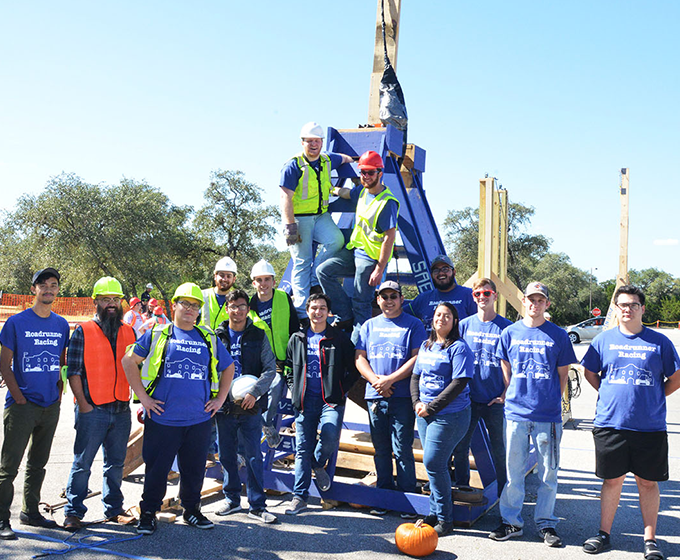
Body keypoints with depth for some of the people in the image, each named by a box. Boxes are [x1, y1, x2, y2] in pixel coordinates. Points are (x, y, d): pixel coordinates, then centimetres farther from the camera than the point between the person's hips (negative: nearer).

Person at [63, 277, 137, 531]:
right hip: (92, 410, -4)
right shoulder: (83, 332, -1)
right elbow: (73, 372, -4)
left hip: (122, 410, 4)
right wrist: (83, 404, -10)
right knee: (82, 462, 2)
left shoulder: (129, 333, 11)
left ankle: (114, 509, 23)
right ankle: (74, 512, 13)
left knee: (116, 462, 12)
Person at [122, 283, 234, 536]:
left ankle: (192, 510, 29)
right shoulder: (157, 334, 1)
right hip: (162, 419, -3)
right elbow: (129, 361, 3)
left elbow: (228, 368, 21)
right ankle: (148, 513, 23)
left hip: (199, 420, 3)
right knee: (156, 468, 5)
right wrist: (143, 396, -2)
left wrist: (220, 399, 12)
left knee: (194, 469, 11)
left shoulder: (209, 339, 10)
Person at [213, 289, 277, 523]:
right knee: (226, 455, 11)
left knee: (253, 456, 1)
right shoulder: (217, 336, 6)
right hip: (224, 406, 2)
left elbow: (270, 368, -2)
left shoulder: (258, 335, 3)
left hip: (250, 407, -2)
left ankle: (257, 505, 10)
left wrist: (254, 392, -14)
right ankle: (232, 499, 27)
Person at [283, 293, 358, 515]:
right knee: (303, 449, 2)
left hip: (331, 399, -2)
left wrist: (342, 390, -3)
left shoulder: (339, 338, 2)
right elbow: (289, 369, 21)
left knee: (330, 438, -22)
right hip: (305, 400, 3)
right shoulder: (297, 339, 11)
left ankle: (318, 464, 13)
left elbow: (354, 369, 5)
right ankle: (299, 497, 11)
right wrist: (294, 390, 9)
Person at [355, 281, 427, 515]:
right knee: (381, 449, 10)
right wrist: (375, 380, -7)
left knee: (402, 448, -4)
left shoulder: (413, 325, 3)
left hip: (403, 397, -4)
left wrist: (390, 379, -13)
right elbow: (360, 358, 10)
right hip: (375, 396, 4)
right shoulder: (369, 326, 15)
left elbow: (417, 358, -6)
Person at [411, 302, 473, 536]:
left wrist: (431, 407, -16)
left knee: (433, 464, -8)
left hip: (449, 415, -7)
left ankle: (445, 519, 7)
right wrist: (417, 402, 0)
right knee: (433, 464, 13)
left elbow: (459, 383, -16)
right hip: (424, 413, 7)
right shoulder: (426, 346, 14)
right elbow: (415, 376, 17)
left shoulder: (459, 347, -9)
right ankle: (434, 513, 25)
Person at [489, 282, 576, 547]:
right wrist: (512, 396, 5)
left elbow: (563, 374, 8)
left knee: (548, 472, 7)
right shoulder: (510, 333, 6)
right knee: (513, 471, 8)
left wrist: (551, 400, 3)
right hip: (515, 412, 1)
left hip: (548, 415, -1)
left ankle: (545, 523, 22)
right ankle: (511, 522, 21)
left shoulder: (558, 335, 2)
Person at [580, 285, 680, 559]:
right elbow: (590, 373, 14)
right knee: (612, 480, 10)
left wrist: (653, 397, 4)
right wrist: (610, 395, 6)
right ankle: (604, 534, 22)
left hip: (650, 426, -1)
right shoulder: (604, 339, 4)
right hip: (610, 422, 1)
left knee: (648, 483, 8)